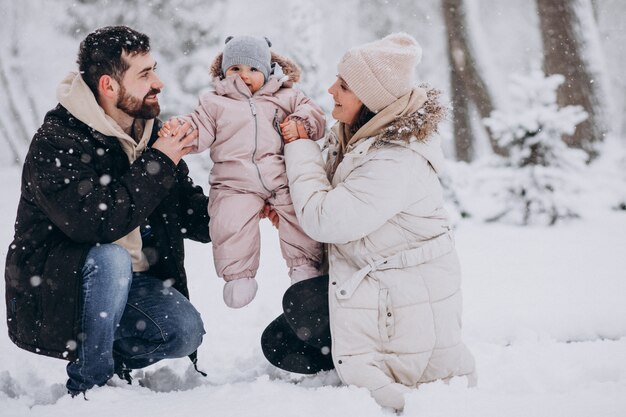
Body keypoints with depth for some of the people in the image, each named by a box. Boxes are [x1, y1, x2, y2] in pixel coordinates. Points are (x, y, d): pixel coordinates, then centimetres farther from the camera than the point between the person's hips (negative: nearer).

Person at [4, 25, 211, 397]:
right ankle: (89, 382, -18)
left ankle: (113, 359, 12)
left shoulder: (152, 135, 4)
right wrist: (157, 164, -25)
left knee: (185, 331, -18)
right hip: (53, 288, -6)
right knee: (110, 259, -36)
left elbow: (190, 214, 9)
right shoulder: (55, 142, -19)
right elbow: (98, 221, -32)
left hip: (127, 282, 6)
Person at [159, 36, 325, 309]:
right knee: (229, 221, -20)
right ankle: (238, 273, -2)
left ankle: (304, 263, 7)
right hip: (235, 184, -1)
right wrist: (178, 128, -15)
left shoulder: (285, 98, 15)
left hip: (282, 179, 1)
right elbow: (200, 131, 6)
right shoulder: (215, 103, 14)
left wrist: (301, 125, -10)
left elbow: (314, 115, 12)